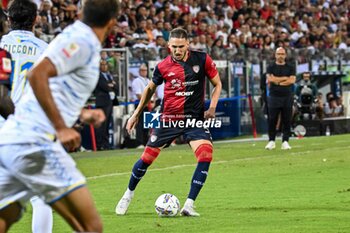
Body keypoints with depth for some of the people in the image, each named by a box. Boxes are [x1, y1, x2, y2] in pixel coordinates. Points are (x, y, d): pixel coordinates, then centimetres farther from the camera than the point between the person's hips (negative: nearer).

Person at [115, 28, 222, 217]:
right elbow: (150, 88, 12)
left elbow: (217, 84, 5)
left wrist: (212, 107, -10)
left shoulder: (202, 60, -8)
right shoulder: (163, 66, -6)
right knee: (147, 157, 1)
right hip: (169, 118, 1)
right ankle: (129, 194, 28)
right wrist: (137, 114, 15)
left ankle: (189, 206, -15)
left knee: (206, 155, -22)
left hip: (195, 118, -1)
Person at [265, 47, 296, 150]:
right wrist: (285, 78, -5)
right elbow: (270, 79, -9)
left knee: (287, 120, -1)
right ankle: (271, 141, 6)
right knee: (272, 120, -2)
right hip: (274, 97, -1)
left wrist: (277, 81, -7)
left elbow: (292, 80, -4)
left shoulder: (290, 68, 10)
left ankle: (285, 141, 2)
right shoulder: (271, 67, 8)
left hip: (287, 97, 1)